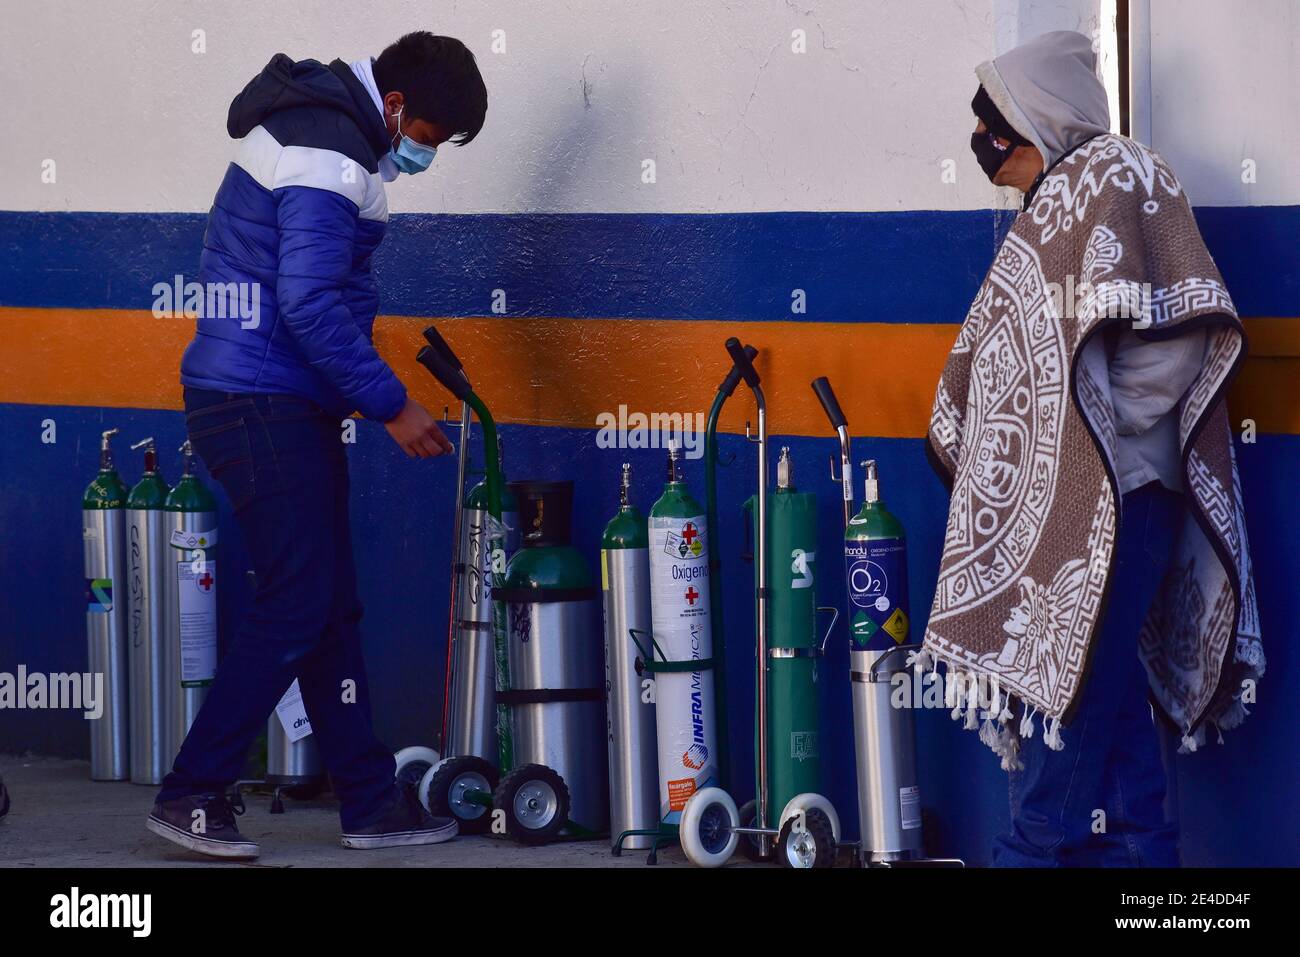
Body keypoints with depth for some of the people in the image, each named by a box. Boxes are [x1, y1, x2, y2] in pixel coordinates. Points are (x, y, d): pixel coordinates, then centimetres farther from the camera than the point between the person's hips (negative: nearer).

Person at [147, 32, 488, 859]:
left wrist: (370, 392, 20)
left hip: (289, 407, 11)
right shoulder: (330, 161, -17)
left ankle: (371, 800, 16)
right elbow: (311, 308, -24)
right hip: (263, 408, -11)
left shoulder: (316, 126, 17)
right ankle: (194, 794, -1)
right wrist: (391, 404, -17)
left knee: (332, 605, 11)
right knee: (298, 606, -8)